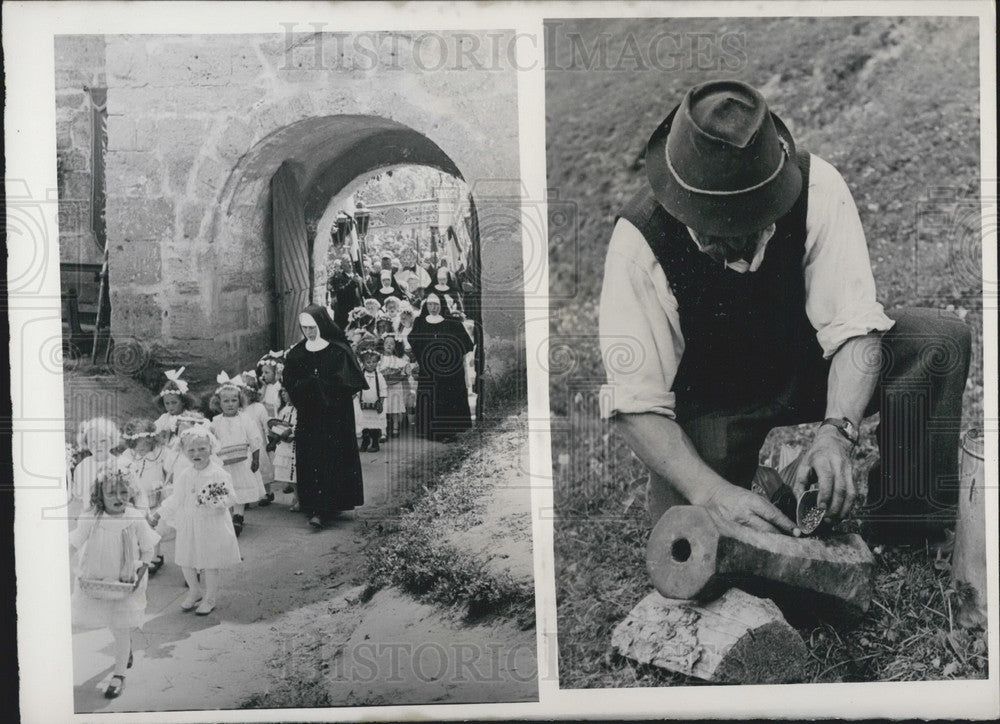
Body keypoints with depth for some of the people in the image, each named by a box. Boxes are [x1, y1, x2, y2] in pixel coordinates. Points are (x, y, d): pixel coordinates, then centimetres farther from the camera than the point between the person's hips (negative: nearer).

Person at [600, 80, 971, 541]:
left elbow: (854, 328, -22)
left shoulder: (817, 187, -24)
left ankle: (907, 543, -8)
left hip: (808, 365, 3)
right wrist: (713, 492, -39)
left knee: (941, 339, -21)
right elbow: (635, 403, -27)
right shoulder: (638, 241, -28)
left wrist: (835, 434, -40)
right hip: (707, 405, -2)